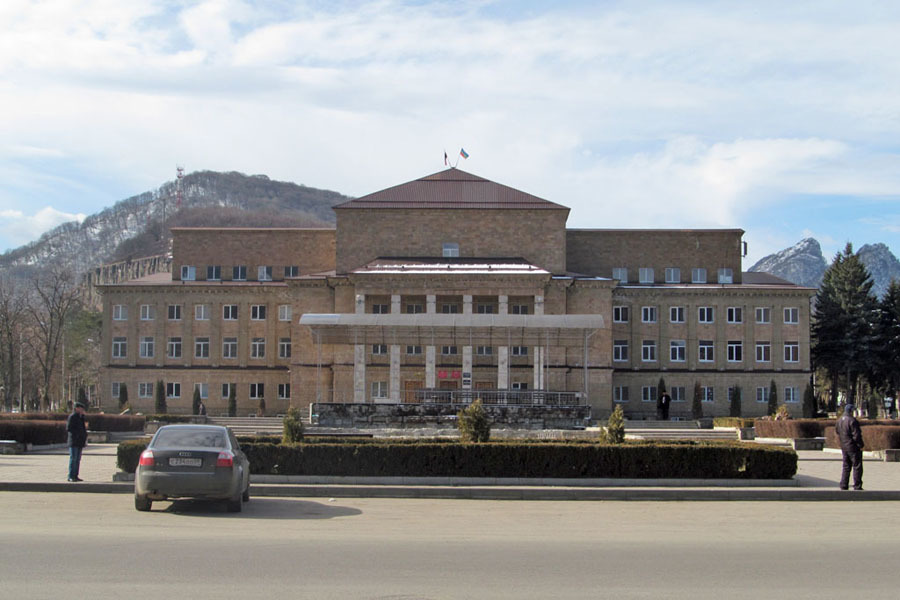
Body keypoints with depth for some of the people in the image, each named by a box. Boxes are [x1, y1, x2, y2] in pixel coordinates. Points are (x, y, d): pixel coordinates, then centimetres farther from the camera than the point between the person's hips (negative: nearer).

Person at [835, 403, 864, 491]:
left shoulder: (839, 421, 9)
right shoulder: (852, 421, -17)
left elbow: (838, 434, 16)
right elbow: (856, 435, -18)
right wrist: (860, 445, -11)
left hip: (844, 447, 8)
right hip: (853, 447, -8)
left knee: (846, 466, 13)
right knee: (857, 467, 1)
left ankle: (843, 485, 11)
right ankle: (857, 486, 1)